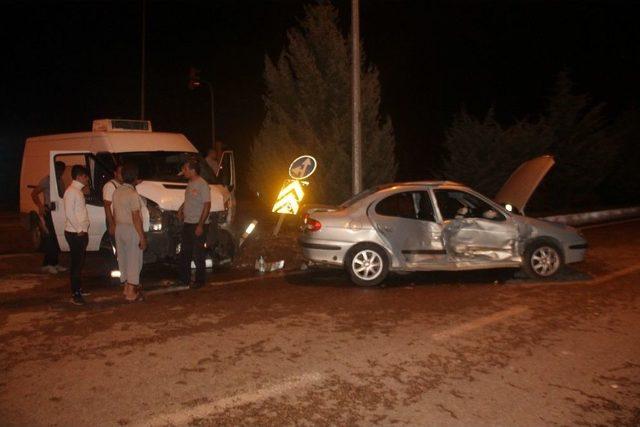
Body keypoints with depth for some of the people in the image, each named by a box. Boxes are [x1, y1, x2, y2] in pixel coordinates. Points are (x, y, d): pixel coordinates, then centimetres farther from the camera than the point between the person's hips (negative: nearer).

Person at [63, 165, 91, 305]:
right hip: (74, 233, -9)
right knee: (77, 262, -6)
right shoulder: (71, 191, -14)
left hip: (81, 232, 9)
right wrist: (79, 229, -17)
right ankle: (75, 294, -2)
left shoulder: (78, 191, 16)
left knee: (80, 261, 17)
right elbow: (69, 213, -19)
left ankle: (78, 287, 28)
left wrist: (84, 229, 11)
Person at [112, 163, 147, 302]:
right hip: (131, 229, -8)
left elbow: (114, 213, 12)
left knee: (123, 259, 16)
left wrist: (116, 228, 21)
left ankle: (127, 286, 29)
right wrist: (142, 237, -16)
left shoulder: (117, 192, 6)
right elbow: (136, 218, -20)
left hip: (119, 229, 8)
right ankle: (131, 292, 5)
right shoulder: (133, 194, -18)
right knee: (134, 260, 1)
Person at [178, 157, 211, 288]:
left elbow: (207, 205, -20)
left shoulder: (202, 185, -16)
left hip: (199, 225, -9)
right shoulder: (190, 183, 10)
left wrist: (200, 225, -22)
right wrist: (181, 209, 8)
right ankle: (184, 278, 27)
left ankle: (200, 280, 12)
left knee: (198, 254, 0)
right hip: (187, 223, 9)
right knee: (185, 253, 15)